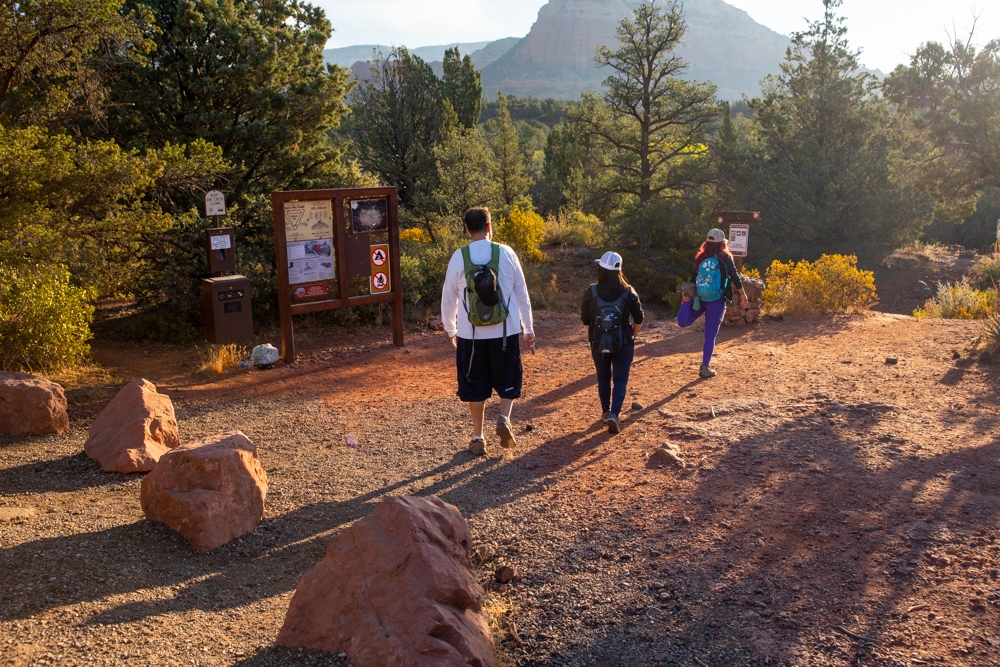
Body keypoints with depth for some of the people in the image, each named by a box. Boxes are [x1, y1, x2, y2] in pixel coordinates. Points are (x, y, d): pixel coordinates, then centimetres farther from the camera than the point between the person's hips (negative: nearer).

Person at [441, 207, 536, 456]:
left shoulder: (459, 257, -4)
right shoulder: (506, 253, -3)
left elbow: (448, 298, 2)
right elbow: (521, 294, 2)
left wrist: (451, 330, 18)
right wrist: (529, 329, 11)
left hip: (471, 335, 0)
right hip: (506, 332, 0)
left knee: (475, 386, 13)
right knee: (508, 380, 19)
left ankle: (478, 439, 18)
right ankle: (504, 419, -4)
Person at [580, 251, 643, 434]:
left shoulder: (591, 292, -9)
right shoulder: (629, 292, -9)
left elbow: (585, 319, 2)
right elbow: (639, 319, -1)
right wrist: (632, 336, 17)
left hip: (598, 344, 1)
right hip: (624, 344, -1)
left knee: (603, 378, 20)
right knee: (620, 380, 7)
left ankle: (606, 412, 30)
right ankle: (614, 414, -9)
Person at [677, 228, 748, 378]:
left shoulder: (701, 258, 5)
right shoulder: (725, 258, -6)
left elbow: (694, 277, 9)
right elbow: (735, 278, -8)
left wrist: (686, 295, 14)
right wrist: (742, 294, -1)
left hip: (700, 297, 3)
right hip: (717, 300, -3)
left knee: (683, 322, 9)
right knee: (710, 335, 4)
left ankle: (689, 298, -15)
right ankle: (705, 368, 8)